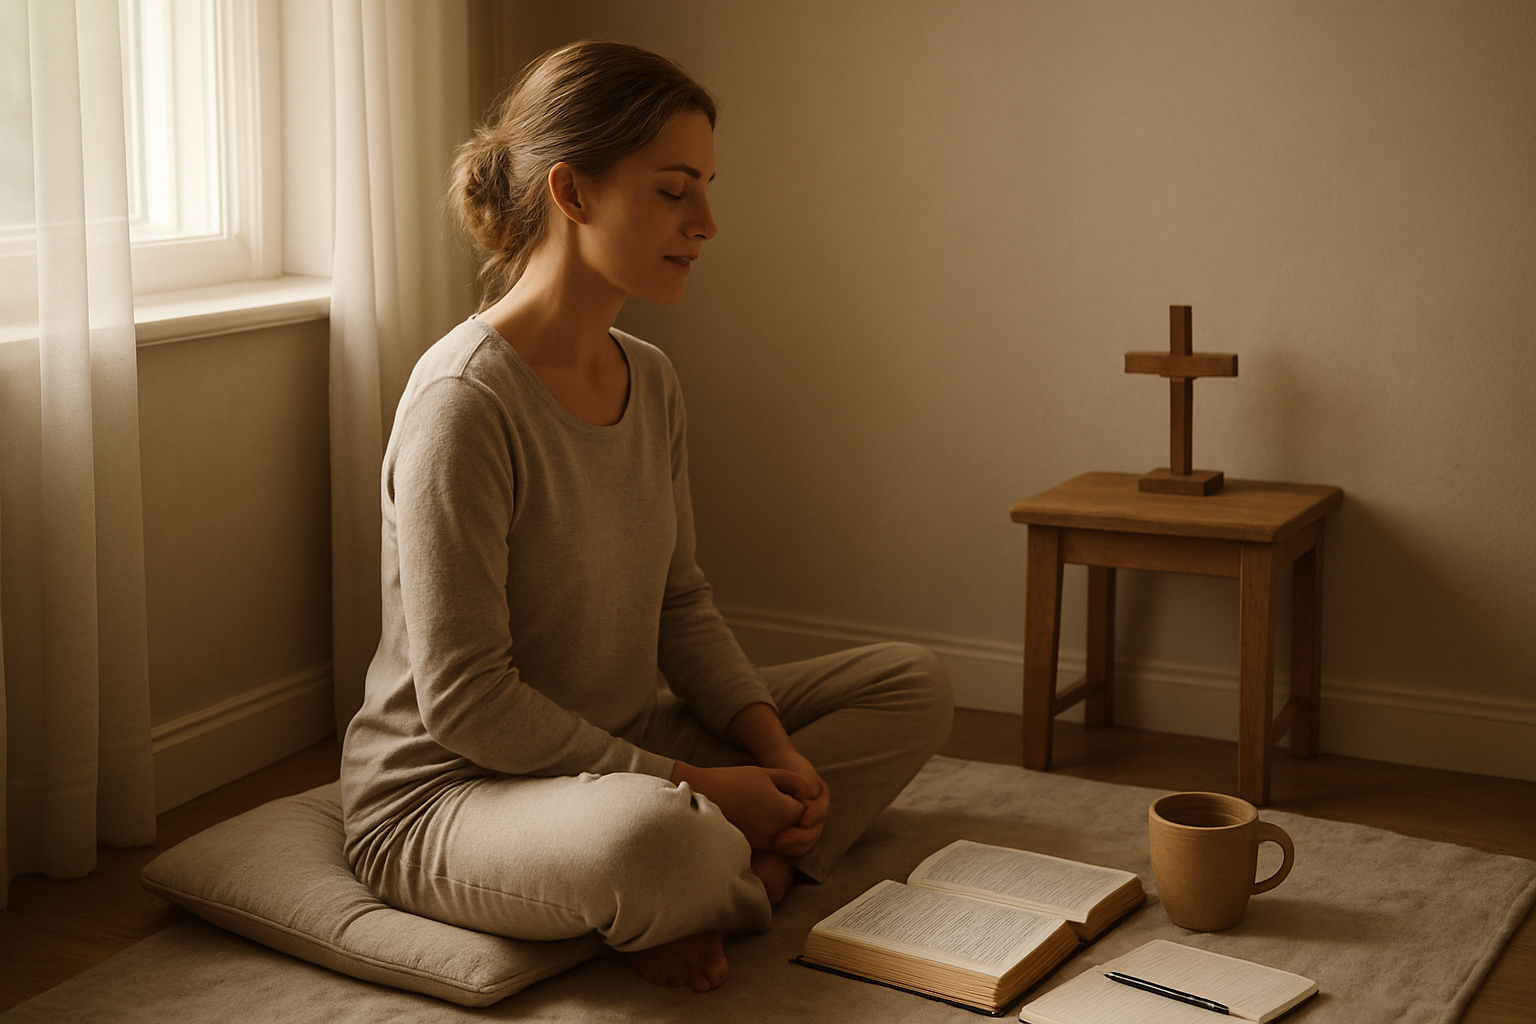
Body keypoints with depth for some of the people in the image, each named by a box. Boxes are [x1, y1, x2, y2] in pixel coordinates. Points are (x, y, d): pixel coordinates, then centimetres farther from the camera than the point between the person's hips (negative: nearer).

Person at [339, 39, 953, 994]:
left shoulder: (652, 382, 4)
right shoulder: (463, 401, -23)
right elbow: (464, 701, -23)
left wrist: (771, 744, -6)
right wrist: (689, 786, -21)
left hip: (620, 751, 9)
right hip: (443, 795, -9)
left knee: (913, 683, 6)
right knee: (658, 841, -41)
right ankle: (760, 874, -6)